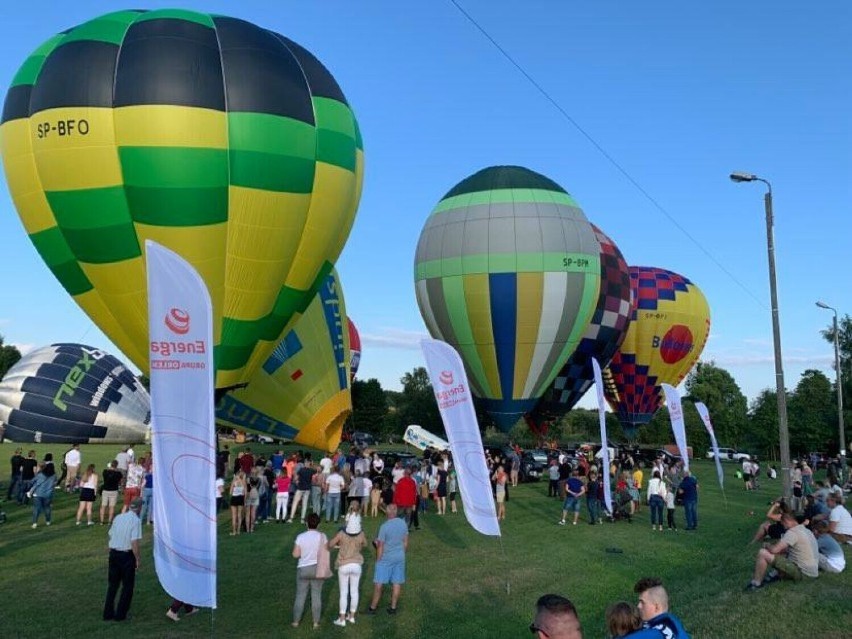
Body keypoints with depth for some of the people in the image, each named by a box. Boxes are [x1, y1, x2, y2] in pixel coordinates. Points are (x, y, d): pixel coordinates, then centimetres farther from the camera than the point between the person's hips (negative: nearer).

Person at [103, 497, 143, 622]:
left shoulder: (118, 517, 5)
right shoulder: (136, 520, -15)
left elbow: (111, 535, 11)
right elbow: (134, 543, -20)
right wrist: (138, 559, -10)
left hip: (113, 553, 6)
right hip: (127, 555, -6)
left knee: (113, 584, 18)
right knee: (127, 586, 10)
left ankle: (108, 613, 23)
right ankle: (120, 614, 14)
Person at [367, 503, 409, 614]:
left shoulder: (384, 527, -19)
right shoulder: (403, 524, -3)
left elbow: (380, 546, -13)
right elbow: (405, 543, 7)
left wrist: (378, 560, -1)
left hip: (385, 559, -5)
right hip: (400, 557, 5)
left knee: (378, 583, 5)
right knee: (397, 583, 11)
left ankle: (373, 607, 12)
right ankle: (393, 607, 18)